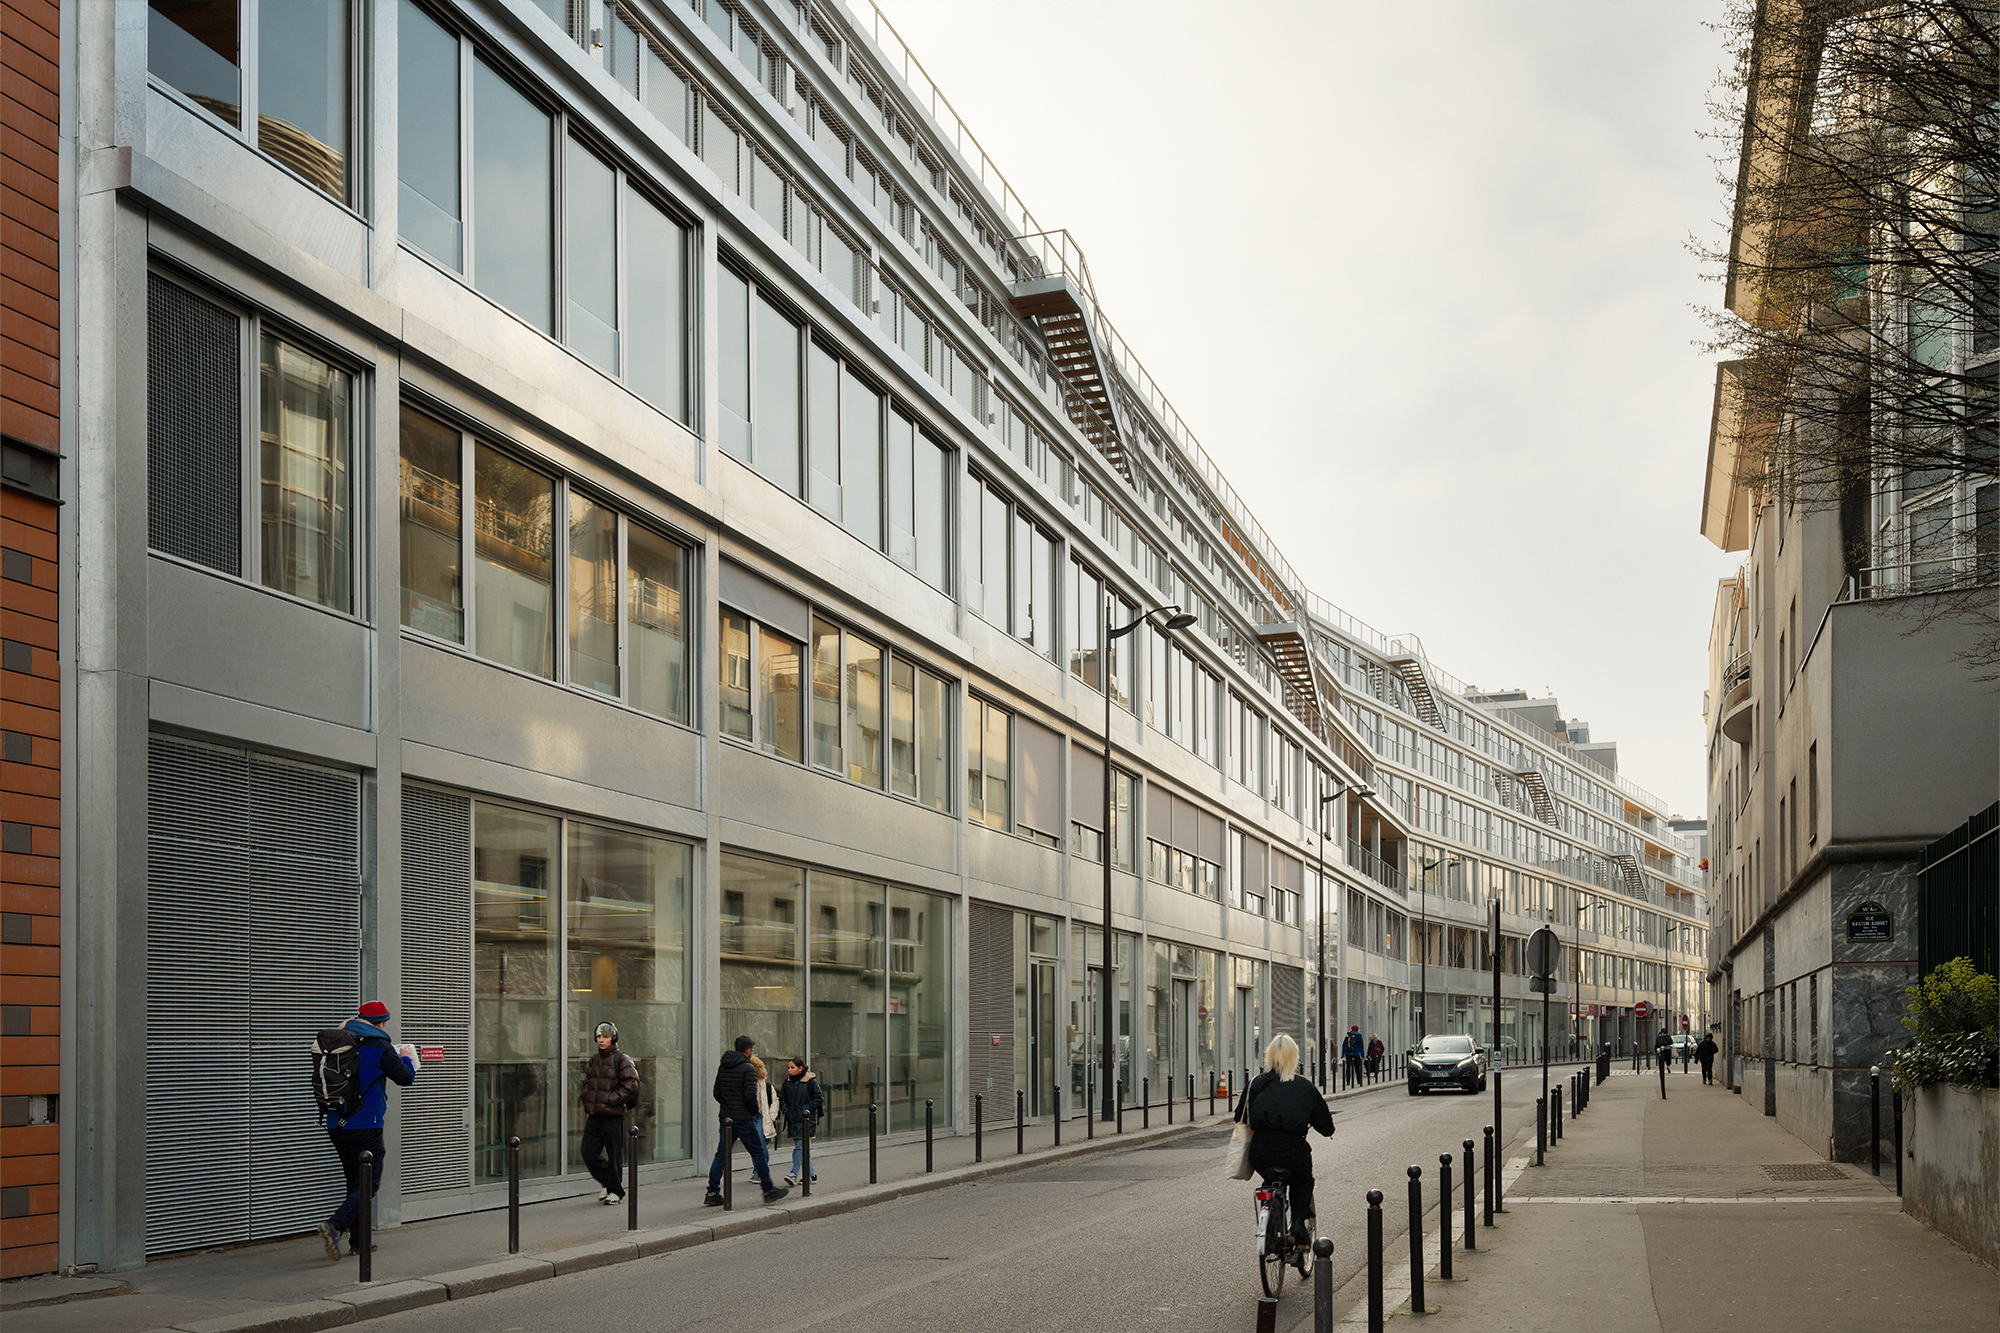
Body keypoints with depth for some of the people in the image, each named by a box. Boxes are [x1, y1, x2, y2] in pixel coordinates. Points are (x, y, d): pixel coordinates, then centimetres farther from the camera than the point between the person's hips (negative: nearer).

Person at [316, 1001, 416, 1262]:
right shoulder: (379, 1047, -8)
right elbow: (405, 1078, -4)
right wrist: (406, 1059, 18)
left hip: (336, 1124, 7)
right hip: (365, 1127, -7)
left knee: (355, 1181, 16)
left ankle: (358, 1241, 15)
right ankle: (335, 1225, -25)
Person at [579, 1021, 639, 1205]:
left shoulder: (622, 1060, -6)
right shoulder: (594, 1060, 15)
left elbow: (630, 1086, -11)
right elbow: (587, 1081, 26)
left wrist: (609, 1099, -14)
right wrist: (588, 1098, 7)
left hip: (613, 1115, -6)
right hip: (594, 1114, 6)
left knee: (614, 1153, 0)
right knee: (589, 1152, 3)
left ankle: (616, 1191, 11)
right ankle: (608, 1184, 22)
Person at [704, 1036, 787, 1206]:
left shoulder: (722, 1067, 10)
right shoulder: (748, 1068, -12)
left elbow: (717, 1093, 16)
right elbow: (750, 1095, -19)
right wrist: (756, 1110, -3)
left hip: (726, 1118, 7)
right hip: (743, 1119, -7)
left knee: (721, 1154, 8)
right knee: (758, 1153, 3)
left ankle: (712, 1193, 4)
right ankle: (768, 1190, 8)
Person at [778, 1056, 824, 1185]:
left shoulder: (811, 1081, -7)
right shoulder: (787, 1082, 9)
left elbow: (818, 1098, -4)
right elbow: (782, 1098, 20)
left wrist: (806, 1109, -11)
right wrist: (785, 1110, 3)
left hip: (806, 1120, -6)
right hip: (792, 1119, 6)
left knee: (800, 1146, -14)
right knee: (801, 1147, 10)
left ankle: (794, 1174, -20)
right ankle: (810, 1174, 20)